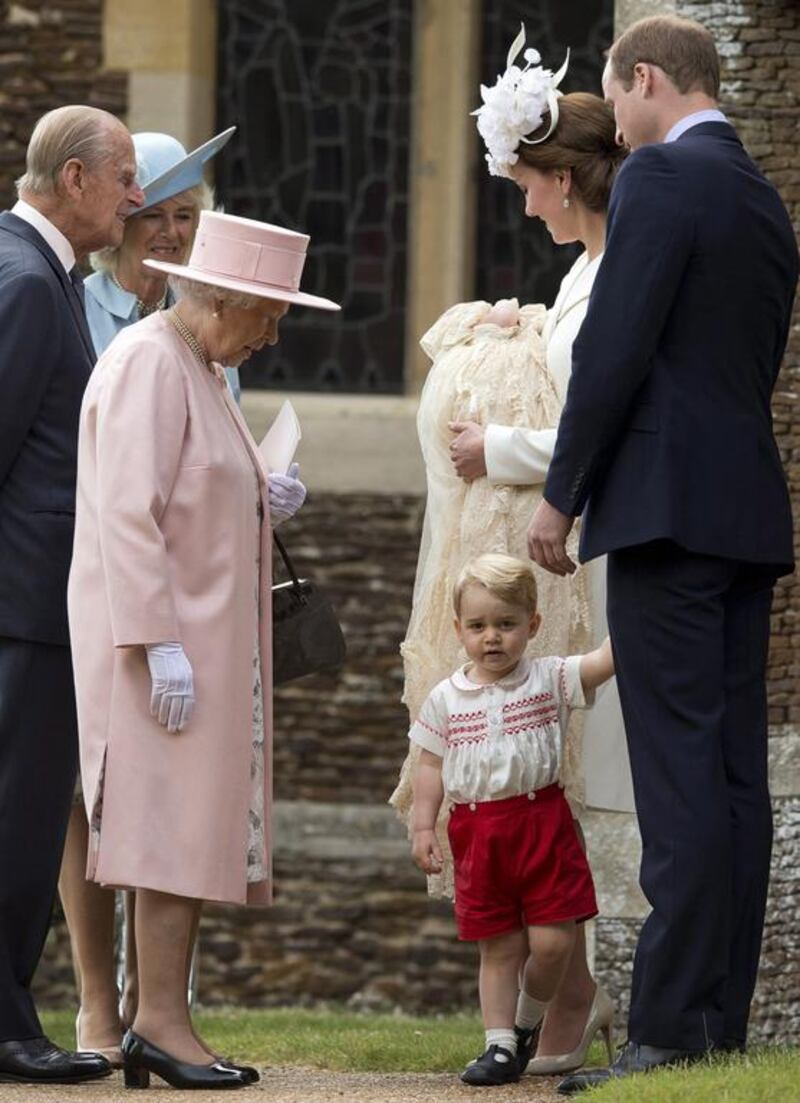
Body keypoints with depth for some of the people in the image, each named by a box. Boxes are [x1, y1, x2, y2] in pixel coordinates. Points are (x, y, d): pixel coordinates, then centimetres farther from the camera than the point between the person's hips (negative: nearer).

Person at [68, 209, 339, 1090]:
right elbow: (127, 512, -19)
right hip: (160, 631, -10)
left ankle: (156, 1024, 5)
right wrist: (159, 644, -24)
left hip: (203, 638, 10)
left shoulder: (199, 369, 20)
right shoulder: (148, 364, -12)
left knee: (194, 835, 5)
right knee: (176, 826, -13)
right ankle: (162, 1021, -14)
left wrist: (259, 508, 8)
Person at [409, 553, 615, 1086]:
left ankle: (527, 1022, 20)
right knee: (499, 947, 5)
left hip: (542, 823, -1)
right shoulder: (447, 698, 5)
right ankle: (501, 1044, 11)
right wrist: (423, 827, 2)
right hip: (478, 835, 1)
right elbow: (432, 766, 9)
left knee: (552, 940, -5)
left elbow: (606, 660, -13)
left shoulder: (550, 680, -1)